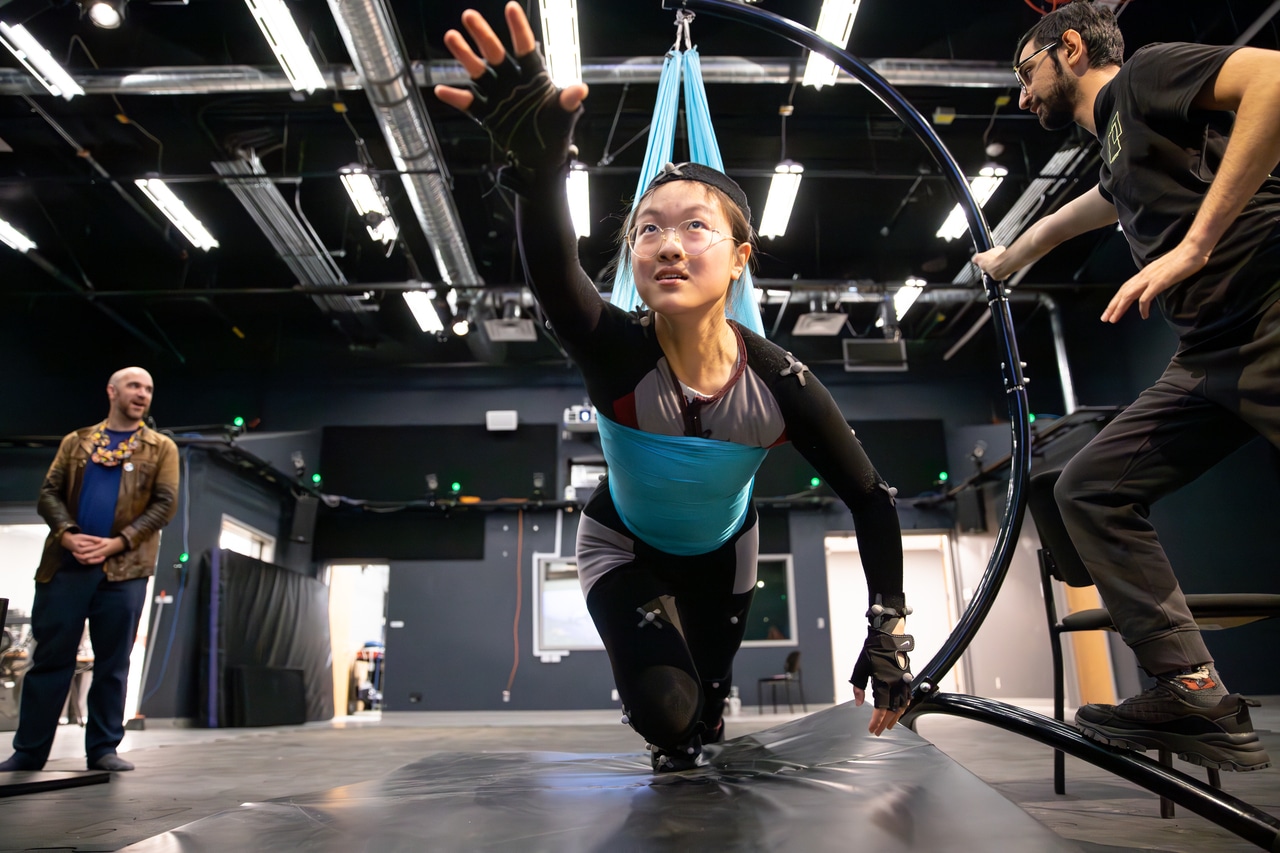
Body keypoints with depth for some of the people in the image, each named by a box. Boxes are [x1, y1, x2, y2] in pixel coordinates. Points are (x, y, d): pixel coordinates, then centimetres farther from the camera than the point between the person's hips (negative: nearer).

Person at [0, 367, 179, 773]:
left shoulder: (161, 448, 8)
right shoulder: (76, 442, 15)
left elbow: (165, 504, 0)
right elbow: (49, 492, 8)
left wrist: (117, 542, -11)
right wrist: (68, 534, -11)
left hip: (124, 569, -1)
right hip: (66, 564, 1)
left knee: (112, 663, 3)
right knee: (50, 658, 5)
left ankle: (103, 748, 12)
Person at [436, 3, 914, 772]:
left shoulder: (781, 385, -31)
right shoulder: (615, 352, -36)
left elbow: (871, 500, -19)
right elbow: (553, 274, -59)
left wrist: (888, 631, -21)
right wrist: (540, 167, -78)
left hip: (722, 552, 2)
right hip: (625, 547, -2)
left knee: (705, 714, 16)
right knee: (665, 713, -21)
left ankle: (692, 733, 59)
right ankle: (674, 742, 22)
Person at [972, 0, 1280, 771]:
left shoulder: (1147, 72, 3)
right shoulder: (1120, 152, 28)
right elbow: (1070, 218, 50)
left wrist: (1195, 243, -21)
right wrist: (1003, 261, 68)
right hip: (1210, 355, 9)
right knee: (1091, 488, 5)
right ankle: (1194, 694, 4)